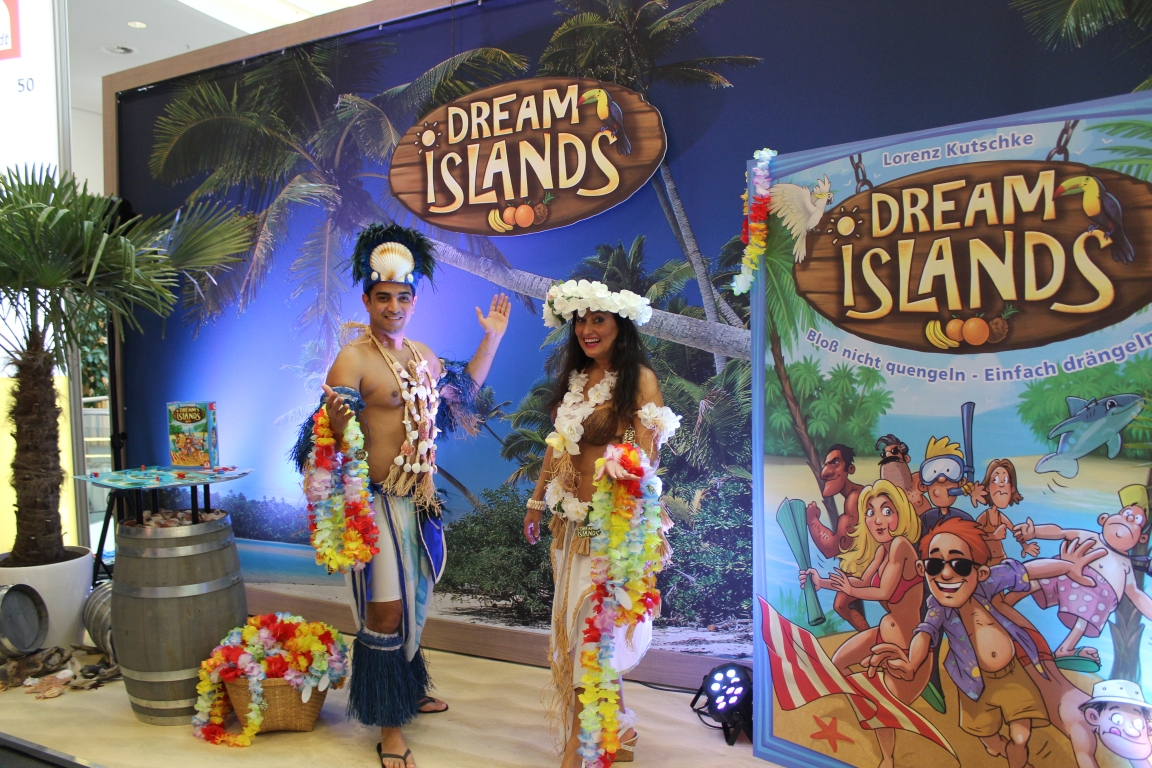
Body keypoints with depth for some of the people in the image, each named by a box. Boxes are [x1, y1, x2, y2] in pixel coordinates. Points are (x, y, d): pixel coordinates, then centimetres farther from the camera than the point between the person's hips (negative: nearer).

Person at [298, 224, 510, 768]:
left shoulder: (423, 355, 9)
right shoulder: (352, 360, -15)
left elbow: (462, 392, 25)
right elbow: (336, 438, -18)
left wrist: (492, 338, 24)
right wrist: (337, 415, -41)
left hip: (420, 499, 8)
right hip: (379, 502, -8)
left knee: (412, 601, 21)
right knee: (385, 610, 0)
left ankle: (408, 690, 41)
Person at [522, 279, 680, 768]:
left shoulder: (639, 378, -11)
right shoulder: (575, 377, 11)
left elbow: (648, 454, -17)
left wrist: (628, 468, -36)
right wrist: (537, 502, 20)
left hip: (612, 521, -7)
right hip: (571, 520, 8)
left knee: (592, 627, -1)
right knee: (572, 623, 14)